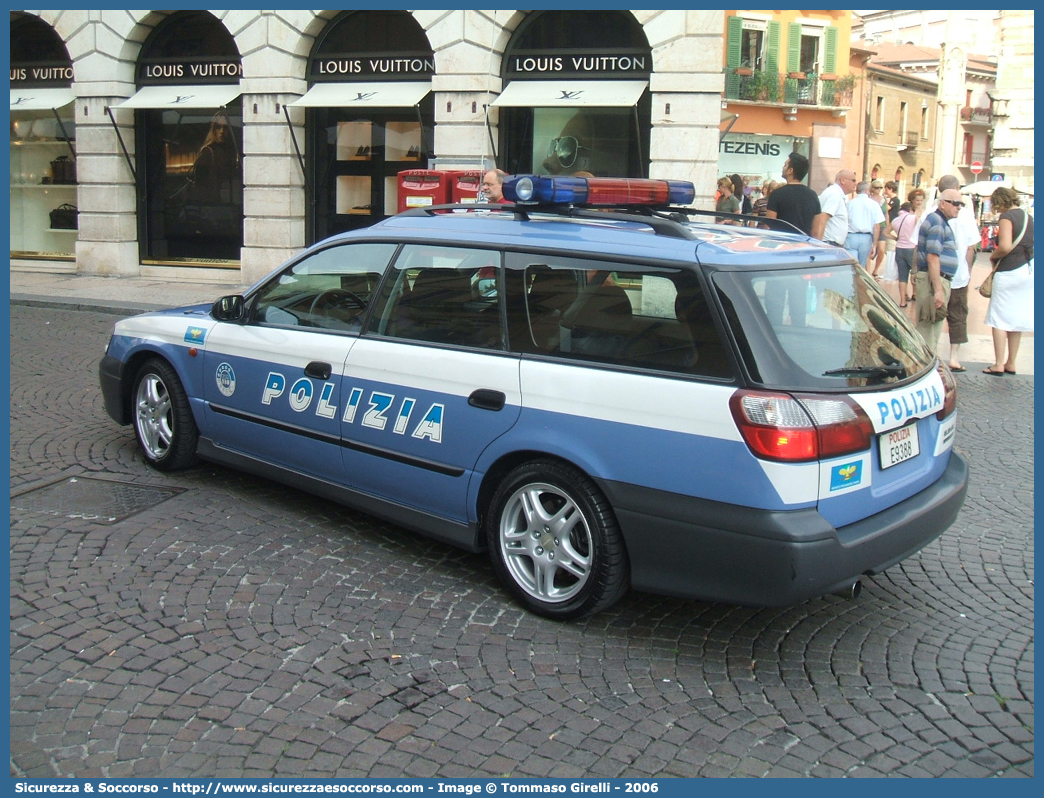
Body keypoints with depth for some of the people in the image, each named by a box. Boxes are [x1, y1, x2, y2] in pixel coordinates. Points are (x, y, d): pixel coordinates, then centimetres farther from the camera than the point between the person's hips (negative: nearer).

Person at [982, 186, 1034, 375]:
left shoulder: (1007, 217, -12)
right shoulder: (1028, 216, 13)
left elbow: (1005, 247, -24)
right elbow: (1029, 244, 15)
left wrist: (993, 256, -5)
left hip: (1009, 272, -8)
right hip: (1028, 270, 8)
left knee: (999, 319, -2)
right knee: (1016, 319, 13)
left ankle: (999, 365, -3)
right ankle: (1011, 363, 19)